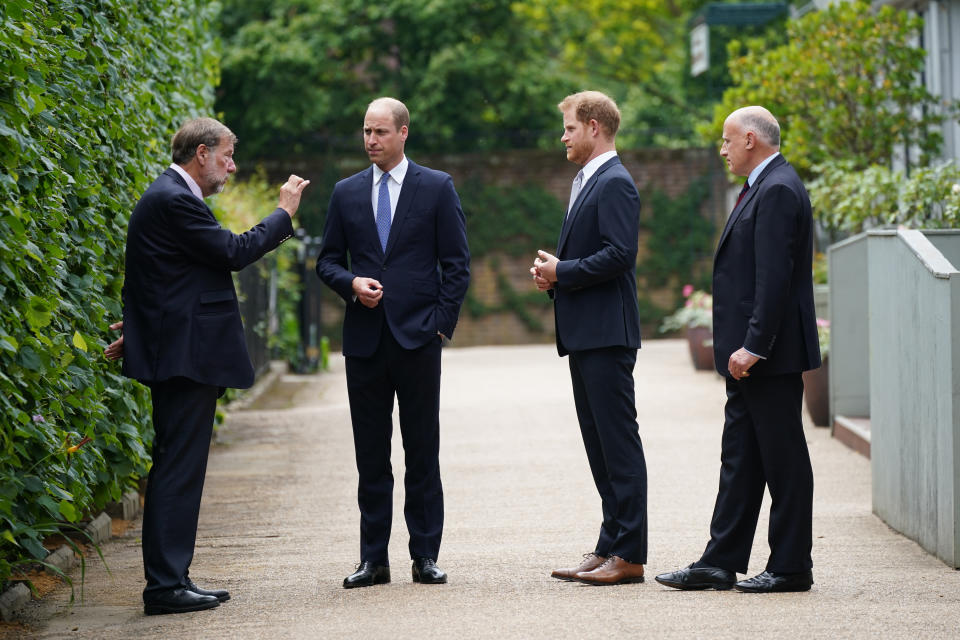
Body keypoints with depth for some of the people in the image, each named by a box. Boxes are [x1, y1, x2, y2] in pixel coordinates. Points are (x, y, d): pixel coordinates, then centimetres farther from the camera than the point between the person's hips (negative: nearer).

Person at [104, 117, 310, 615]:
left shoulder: (170, 197, 18)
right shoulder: (174, 200, -15)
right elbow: (234, 252, -16)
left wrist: (138, 330, 29)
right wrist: (284, 213, -5)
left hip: (181, 354, 11)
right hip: (186, 355, -11)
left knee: (178, 470, 12)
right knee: (178, 470, -9)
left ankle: (171, 579, 15)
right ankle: (164, 586, -8)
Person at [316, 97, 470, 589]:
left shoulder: (437, 188, 3)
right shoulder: (346, 193, 11)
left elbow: (457, 263, 2)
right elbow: (327, 260, 14)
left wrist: (442, 323, -6)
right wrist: (352, 283, -7)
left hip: (417, 336, -3)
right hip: (364, 339, 3)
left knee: (422, 451, 0)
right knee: (370, 453, 4)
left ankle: (425, 556, 6)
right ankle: (373, 558, 8)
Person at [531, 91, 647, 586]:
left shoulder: (615, 183, -12)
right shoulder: (587, 182, 20)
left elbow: (619, 254, -22)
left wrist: (562, 272, -13)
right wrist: (553, 273, 7)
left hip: (606, 335, -11)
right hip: (586, 335, 11)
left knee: (619, 443, -8)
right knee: (599, 445, 12)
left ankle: (629, 555, -6)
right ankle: (611, 547, 16)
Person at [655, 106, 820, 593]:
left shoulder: (778, 190, -15)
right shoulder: (764, 187, 17)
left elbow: (775, 277, -22)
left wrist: (753, 346, -24)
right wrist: (743, 348, 17)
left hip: (770, 355, -11)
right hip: (749, 354, 11)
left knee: (783, 460, -2)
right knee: (739, 457, 10)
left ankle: (791, 566, 4)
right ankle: (720, 563, 13)